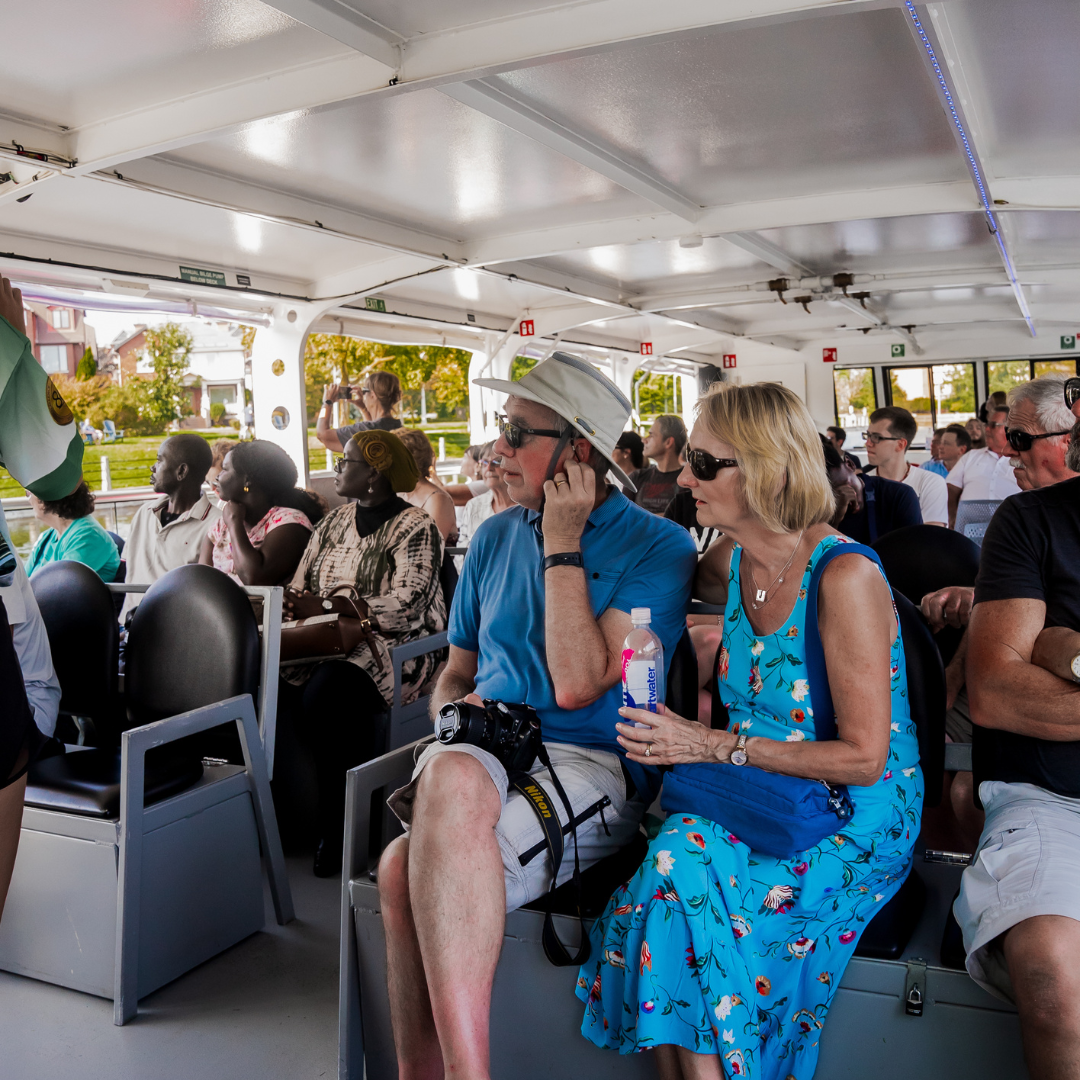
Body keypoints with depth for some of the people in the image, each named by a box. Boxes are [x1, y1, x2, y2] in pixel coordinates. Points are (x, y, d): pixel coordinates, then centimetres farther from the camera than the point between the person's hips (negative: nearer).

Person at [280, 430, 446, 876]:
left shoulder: (415, 528, -3)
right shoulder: (333, 522, 20)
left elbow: (406, 608, -16)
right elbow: (298, 589, 15)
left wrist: (326, 604, -18)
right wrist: (289, 603, -9)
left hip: (390, 647, -6)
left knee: (324, 695, -34)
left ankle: (337, 833, -19)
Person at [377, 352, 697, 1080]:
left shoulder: (659, 548, 0)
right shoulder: (496, 537, 18)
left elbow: (577, 683, -12)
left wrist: (564, 545, -7)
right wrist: (456, 708, 1)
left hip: (594, 766, -5)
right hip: (487, 754, 5)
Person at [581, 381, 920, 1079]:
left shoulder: (845, 578, -18)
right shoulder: (732, 563, 3)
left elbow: (863, 758, -17)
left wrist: (713, 745, -18)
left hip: (855, 824, -6)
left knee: (681, 872, -28)